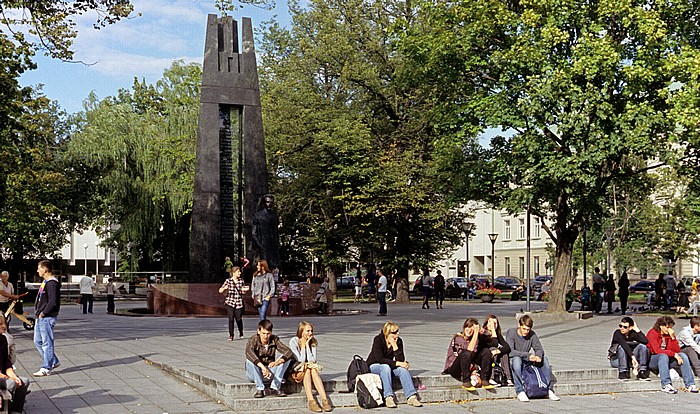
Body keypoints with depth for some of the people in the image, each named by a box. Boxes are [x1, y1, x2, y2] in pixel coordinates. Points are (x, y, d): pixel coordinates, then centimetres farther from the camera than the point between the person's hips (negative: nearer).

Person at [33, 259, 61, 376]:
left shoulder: (52, 283, -17)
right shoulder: (45, 282, 15)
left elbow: (53, 302, -24)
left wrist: (43, 313, -16)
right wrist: (38, 312, 13)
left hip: (47, 318, -11)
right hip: (41, 317, 11)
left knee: (47, 343, -4)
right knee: (38, 341, 15)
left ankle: (46, 369, 2)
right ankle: (54, 361, 23)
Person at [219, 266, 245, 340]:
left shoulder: (241, 280, 5)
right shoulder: (228, 281, -2)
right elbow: (220, 291, -3)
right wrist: (224, 288, -23)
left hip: (239, 302, 2)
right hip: (230, 302, -2)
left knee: (238, 318, 2)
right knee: (231, 318, -12)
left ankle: (240, 332, 30)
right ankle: (231, 335, -1)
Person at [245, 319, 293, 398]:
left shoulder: (274, 340, -7)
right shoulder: (253, 340, -17)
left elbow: (289, 352, -18)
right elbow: (249, 353, -40)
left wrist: (277, 362, -39)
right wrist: (263, 368, -53)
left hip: (270, 370, 3)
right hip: (254, 373, -3)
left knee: (286, 358, -17)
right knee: (250, 359, -33)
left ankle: (275, 387, -19)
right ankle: (259, 389, -26)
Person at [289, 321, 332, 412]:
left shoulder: (313, 342, 0)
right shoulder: (293, 342, -12)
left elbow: (312, 360, -11)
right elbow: (300, 361, -17)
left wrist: (307, 345, -15)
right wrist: (303, 345, -16)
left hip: (310, 370, 3)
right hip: (296, 371, -3)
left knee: (313, 370, -30)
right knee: (307, 370, -33)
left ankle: (325, 400, -42)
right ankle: (311, 402, -45)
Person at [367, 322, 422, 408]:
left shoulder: (398, 341, -9)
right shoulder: (378, 340, -20)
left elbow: (401, 360, -15)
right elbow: (379, 359, -29)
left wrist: (395, 346, -26)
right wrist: (397, 363, -34)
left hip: (389, 366, 4)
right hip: (374, 366, -4)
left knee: (402, 369, -26)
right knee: (386, 367, -37)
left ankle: (411, 396, -35)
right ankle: (388, 397, -43)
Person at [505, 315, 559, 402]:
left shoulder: (532, 334, 1)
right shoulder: (511, 333, -13)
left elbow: (539, 349, -1)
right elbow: (510, 351, -24)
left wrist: (538, 356, -28)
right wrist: (528, 355, -34)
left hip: (526, 361, 5)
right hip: (512, 360, -5)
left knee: (544, 359, -16)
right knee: (516, 359, -38)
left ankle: (549, 390, -14)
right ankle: (520, 391, -41)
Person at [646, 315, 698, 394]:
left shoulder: (670, 334, 6)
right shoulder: (652, 333, -11)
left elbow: (677, 350, -2)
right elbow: (657, 350, -23)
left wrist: (673, 337, -15)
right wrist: (674, 354, -29)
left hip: (667, 360, 6)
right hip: (653, 360, -5)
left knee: (683, 355, -18)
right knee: (663, 356, -36)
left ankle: (690, 384, -27)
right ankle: (666, 384, -46)